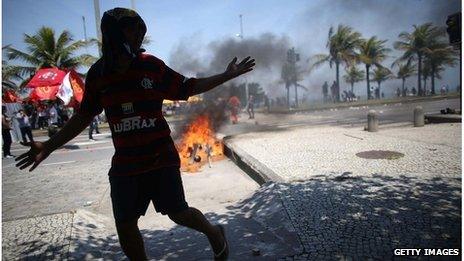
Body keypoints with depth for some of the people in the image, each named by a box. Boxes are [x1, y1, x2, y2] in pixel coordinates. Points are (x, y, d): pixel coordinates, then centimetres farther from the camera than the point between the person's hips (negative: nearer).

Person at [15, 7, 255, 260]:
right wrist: (49, 145, 7)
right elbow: (84, 116, 9)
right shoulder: (97, 73, -1)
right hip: (125, 162, 3)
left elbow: (187, 87, 4)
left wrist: (226, 75, 1)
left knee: (178, 213, 4)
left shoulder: (152, 65, -6)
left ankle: (214, 233, 36)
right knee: (125, 225, 8)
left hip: (161, 157, -2)